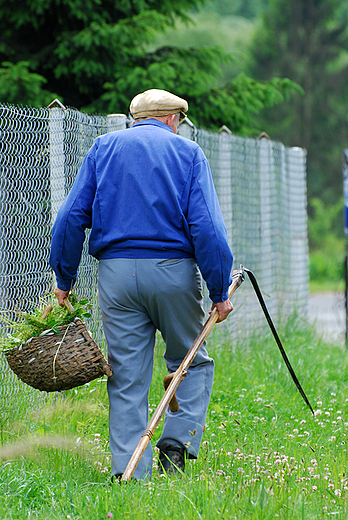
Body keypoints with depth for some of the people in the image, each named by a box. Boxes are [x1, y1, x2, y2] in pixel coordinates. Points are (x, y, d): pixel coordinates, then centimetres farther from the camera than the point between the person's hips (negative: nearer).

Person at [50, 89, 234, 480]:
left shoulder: (103, 148, 13)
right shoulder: (187, 153, 6)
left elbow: (72, 216, 4)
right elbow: (207, 227, -5)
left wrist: (64, 279, 10)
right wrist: (219, 291, -3)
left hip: (116, 271, 2)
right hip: (173, 270, -2)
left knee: (127, 378, 5)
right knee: (192, 362, 16)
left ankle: (129, 473, 1)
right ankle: (177, 442, -1)